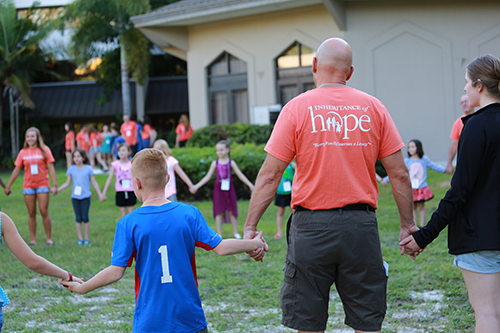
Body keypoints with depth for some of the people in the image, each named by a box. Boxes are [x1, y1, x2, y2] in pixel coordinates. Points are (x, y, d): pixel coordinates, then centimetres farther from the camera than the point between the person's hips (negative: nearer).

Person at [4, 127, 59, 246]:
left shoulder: (44, 150, 0)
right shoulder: (23, 153, 5)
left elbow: (51, 168, -3)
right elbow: (16, 170, 10)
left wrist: (54, 185, -10)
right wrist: (8, 186, 10)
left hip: (42, 185, -2)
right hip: (28, 186, 2)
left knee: (44, 212, -6)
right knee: (31, 213, 4)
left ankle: (49, 239, 3)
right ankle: (33, 240, 8)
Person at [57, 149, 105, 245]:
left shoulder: (88, 169, 0)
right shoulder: (72, 169, 6)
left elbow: (94, 183, 4)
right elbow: (67, 183, 11)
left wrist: (100, 195, 2)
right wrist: (57, 190, 3)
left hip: (85, 197, -2)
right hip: (75, 197, 2)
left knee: (85, 218, -2)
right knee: (78, 219, 4)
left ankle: (87, 238, 9)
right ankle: (80, 239, 10)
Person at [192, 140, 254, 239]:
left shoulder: (231, 163, 1)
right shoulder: (215, 163, 4)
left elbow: (240, 175, 2)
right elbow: (208, 177, 9)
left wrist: (250, 184, -5)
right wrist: (197, 186, 4)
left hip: (229, 188, -1)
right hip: (218, 189, 1)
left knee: (232, 210, 2)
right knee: (219, 211, 0)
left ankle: (236, 233, 12)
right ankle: (219, 234, 5)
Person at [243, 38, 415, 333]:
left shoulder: (297, 108, -2)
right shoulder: (373, 108, 5)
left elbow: (269, 176, -5)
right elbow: (399, 174, 4)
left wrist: (250, 227, 0)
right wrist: (408, 225, 13)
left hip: (312, 227, -2)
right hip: (361, 225, 2)